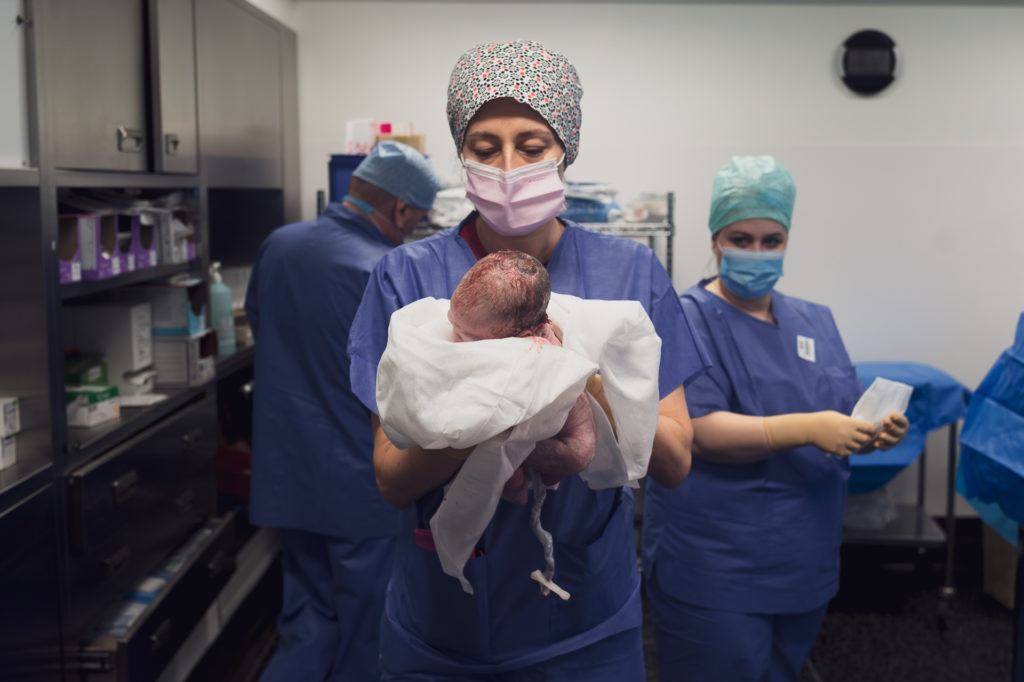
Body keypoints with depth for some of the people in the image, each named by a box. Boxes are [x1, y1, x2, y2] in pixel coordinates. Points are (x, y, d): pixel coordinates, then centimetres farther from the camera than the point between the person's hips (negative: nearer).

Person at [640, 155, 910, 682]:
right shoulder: (689, 320, -10)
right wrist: (807, 429, -28)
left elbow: (845, 420, 14)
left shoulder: (815, 321, 10)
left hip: (806, 567, 6)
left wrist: (874, 432, -9)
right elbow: (696, 431, -21)